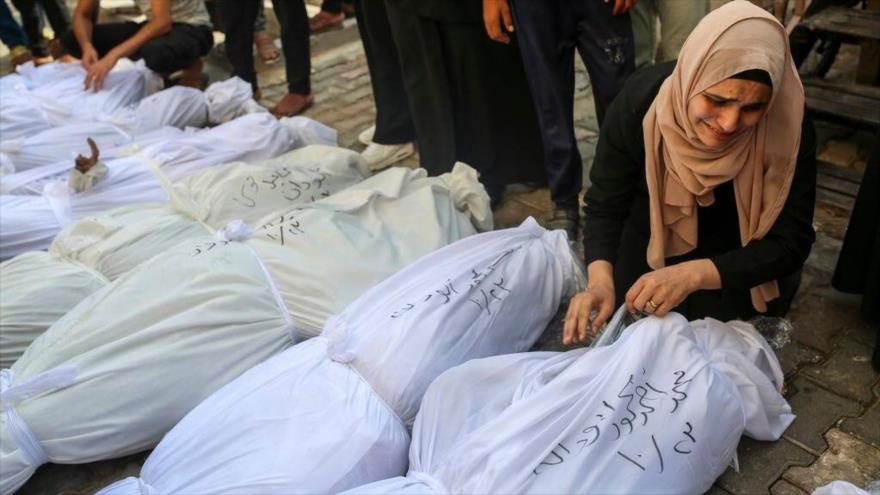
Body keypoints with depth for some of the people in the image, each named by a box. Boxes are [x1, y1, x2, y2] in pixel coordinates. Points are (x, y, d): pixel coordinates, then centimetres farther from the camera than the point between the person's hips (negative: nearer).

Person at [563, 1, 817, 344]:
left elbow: (789, 242, -25)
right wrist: (600, 279, -40)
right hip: (649, 247, 1)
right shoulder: (638, 102, -30)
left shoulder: (790, 129, -30)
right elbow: (605, 207, -20)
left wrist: (692, 275, -42)